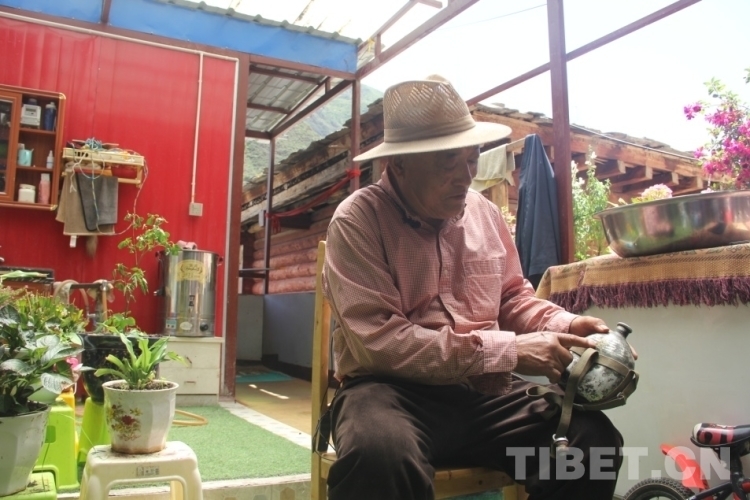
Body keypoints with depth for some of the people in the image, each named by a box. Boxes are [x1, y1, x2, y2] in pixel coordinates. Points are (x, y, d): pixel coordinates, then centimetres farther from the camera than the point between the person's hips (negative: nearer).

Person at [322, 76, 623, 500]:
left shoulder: (485, 212, 10)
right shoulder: (358, 222, -10)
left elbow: (513, 297, 21)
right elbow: (379, 339, -20)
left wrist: (564, 325, -2)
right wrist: (507, 351, -21)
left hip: (485, 390, 6)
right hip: (394, 389, -5)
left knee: (595, 438, -17)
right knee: (380, 455, -39)